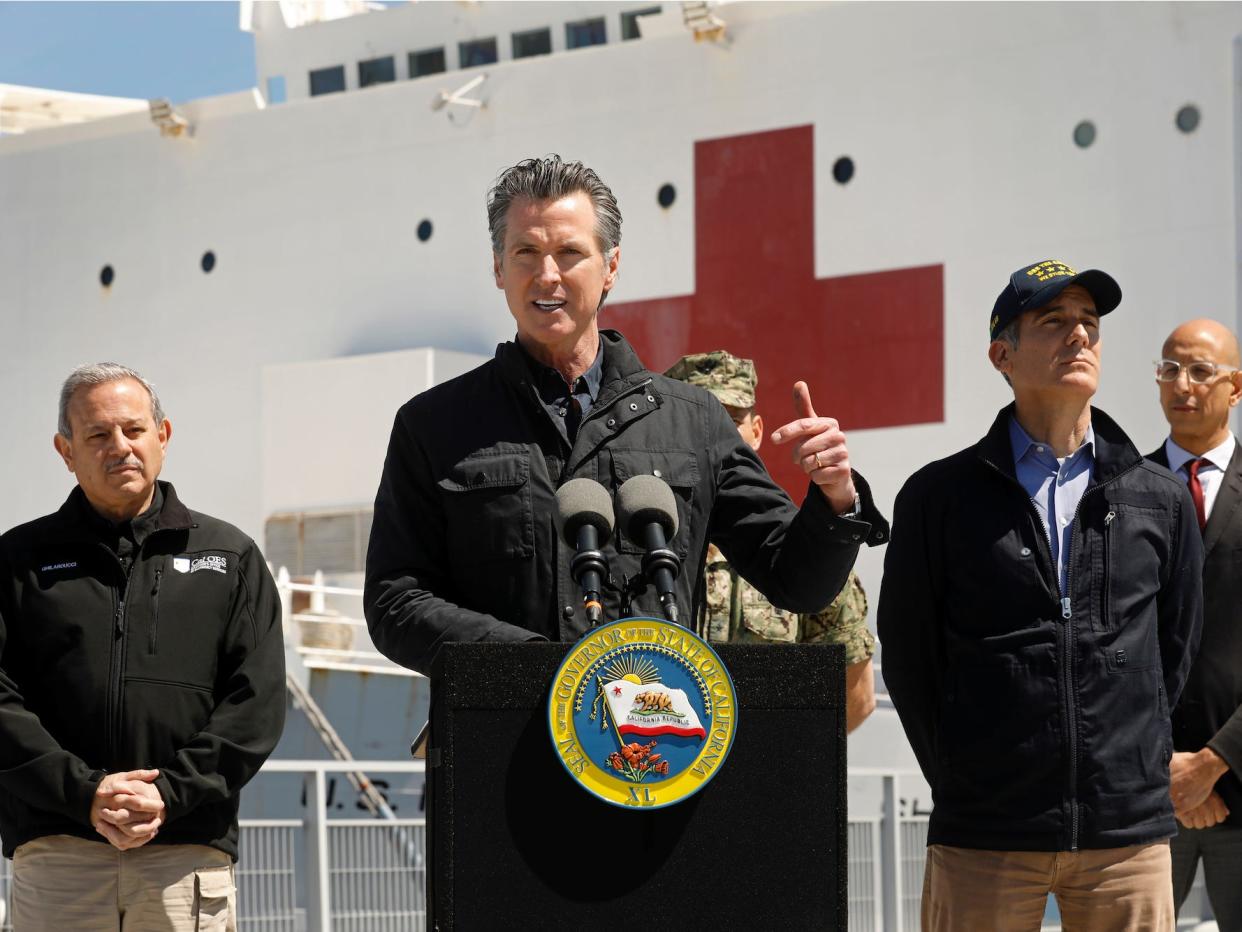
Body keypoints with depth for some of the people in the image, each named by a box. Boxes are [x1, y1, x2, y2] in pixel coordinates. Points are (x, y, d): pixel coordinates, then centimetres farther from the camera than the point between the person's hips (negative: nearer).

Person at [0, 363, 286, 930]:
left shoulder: (230, 558, 15)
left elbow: (255, 703, 6)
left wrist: (169, 793, -8)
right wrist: (84, 792, -11)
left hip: (187, 853, 0)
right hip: (55, 853, 0)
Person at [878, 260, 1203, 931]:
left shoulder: (1162, 500, 10)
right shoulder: (938, 497, 4)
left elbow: (1177, 649, 17)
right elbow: (906, 655, 7)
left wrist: (1130, 766, 12)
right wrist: (964, 781, 6)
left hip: (1129, 830, 2)